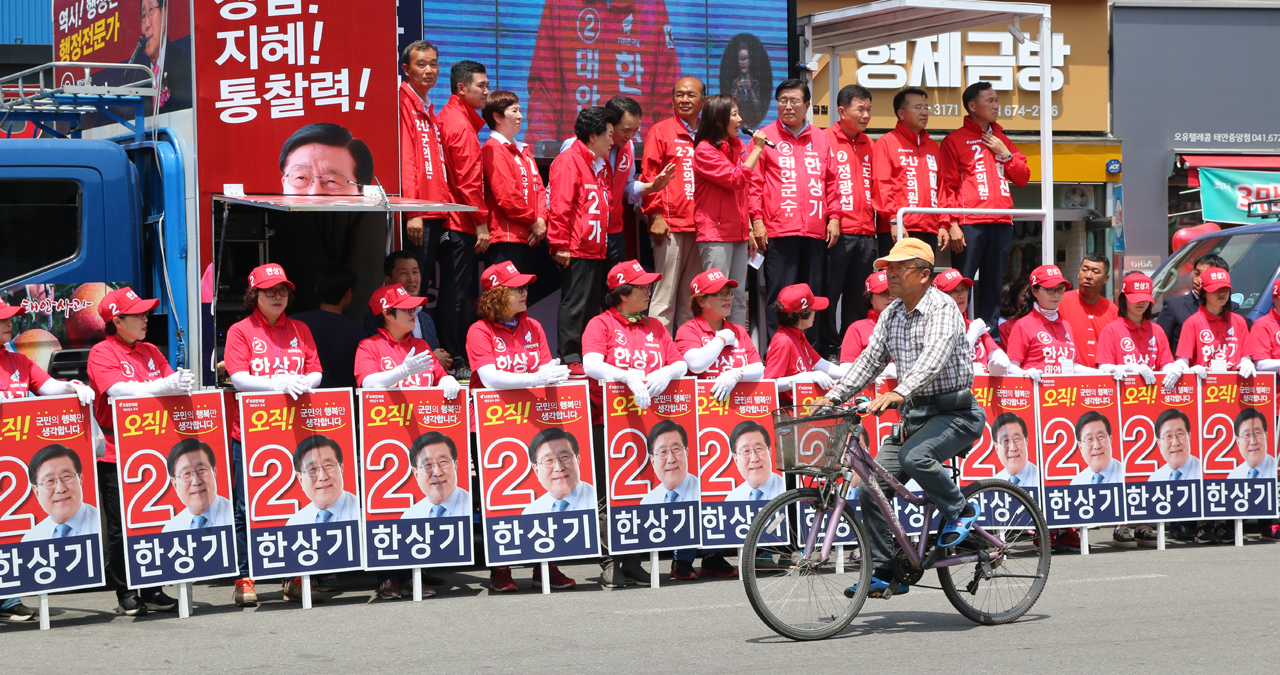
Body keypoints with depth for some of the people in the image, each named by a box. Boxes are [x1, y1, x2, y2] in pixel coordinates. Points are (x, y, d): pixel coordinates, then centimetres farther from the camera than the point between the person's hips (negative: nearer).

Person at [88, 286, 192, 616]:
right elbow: (118, 390, -19)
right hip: (116, 454, -6)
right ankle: (126, 594, 7)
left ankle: (153, 591, 14)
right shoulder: (102, 353, -4)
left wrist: (182, 383, -15)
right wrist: (163, 386, -28)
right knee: (121, 527, -1)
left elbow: (170, 383, 9)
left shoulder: (150, 351, 16)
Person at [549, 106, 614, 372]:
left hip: (596, 249, 9)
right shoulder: (569, 161, -9)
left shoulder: (600, 166, 20)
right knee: (575, 304, -7)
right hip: (576, 249, -9)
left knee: (592, 304, 9)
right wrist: (561, 244, -17)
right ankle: (570, 359, -5)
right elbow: (560, 206, -14)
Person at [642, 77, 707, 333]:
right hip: (670, 225, -5)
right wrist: (655, 215, -9)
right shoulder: (661, 131, 3)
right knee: (665, 295, -7)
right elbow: (649, 175, -1)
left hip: (700, 225, 5)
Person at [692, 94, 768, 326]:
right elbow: (736, 179, -17)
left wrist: (749, 230, 17)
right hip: (715, 234, -8)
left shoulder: (736, 148, 16)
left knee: (739, 298, 6)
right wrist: (757, 149, -10)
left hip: (738, 233, 8)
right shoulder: (704, 150, -8)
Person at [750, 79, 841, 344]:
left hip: (816, 231, 4)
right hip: (779, 231, -4)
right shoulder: (766, 137, 5)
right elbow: (754, 182, 1)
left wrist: (834, 216, 8)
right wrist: (757, 219, -7)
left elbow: (831, 182, 17)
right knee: (780, 294, -6)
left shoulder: (820, 138, 16)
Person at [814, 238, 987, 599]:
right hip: (914, 416, 8)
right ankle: (882, 574, 7)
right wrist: (834, 397, 1)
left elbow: (934, 357, -30)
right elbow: (870, 359, 14)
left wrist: (899, 393, -45)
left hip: (954, 413, -8)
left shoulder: (942, 308, -14)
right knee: (871, 488, -2)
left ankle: (960, 511, -8)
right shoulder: (891, 314, 11)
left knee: (915, 458, -35)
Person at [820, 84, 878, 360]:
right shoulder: (825, 140, -1)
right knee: (829, 294, -5)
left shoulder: (868, 145, 18)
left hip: (865, 233, 6)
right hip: (837, 233, -6)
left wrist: (872, 223, 11)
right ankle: (829, 351, 1)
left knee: (859, 298, 7)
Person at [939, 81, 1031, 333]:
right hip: (970, 223, -5)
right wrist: (952, 224, -13)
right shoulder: (955, 140, 3)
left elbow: (1023, 178, 19)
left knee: (993, 284, 6)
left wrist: (1005, 154, 4)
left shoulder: (1001, 140, 20)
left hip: (1001, 223, 6)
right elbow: (947, 185, -3)